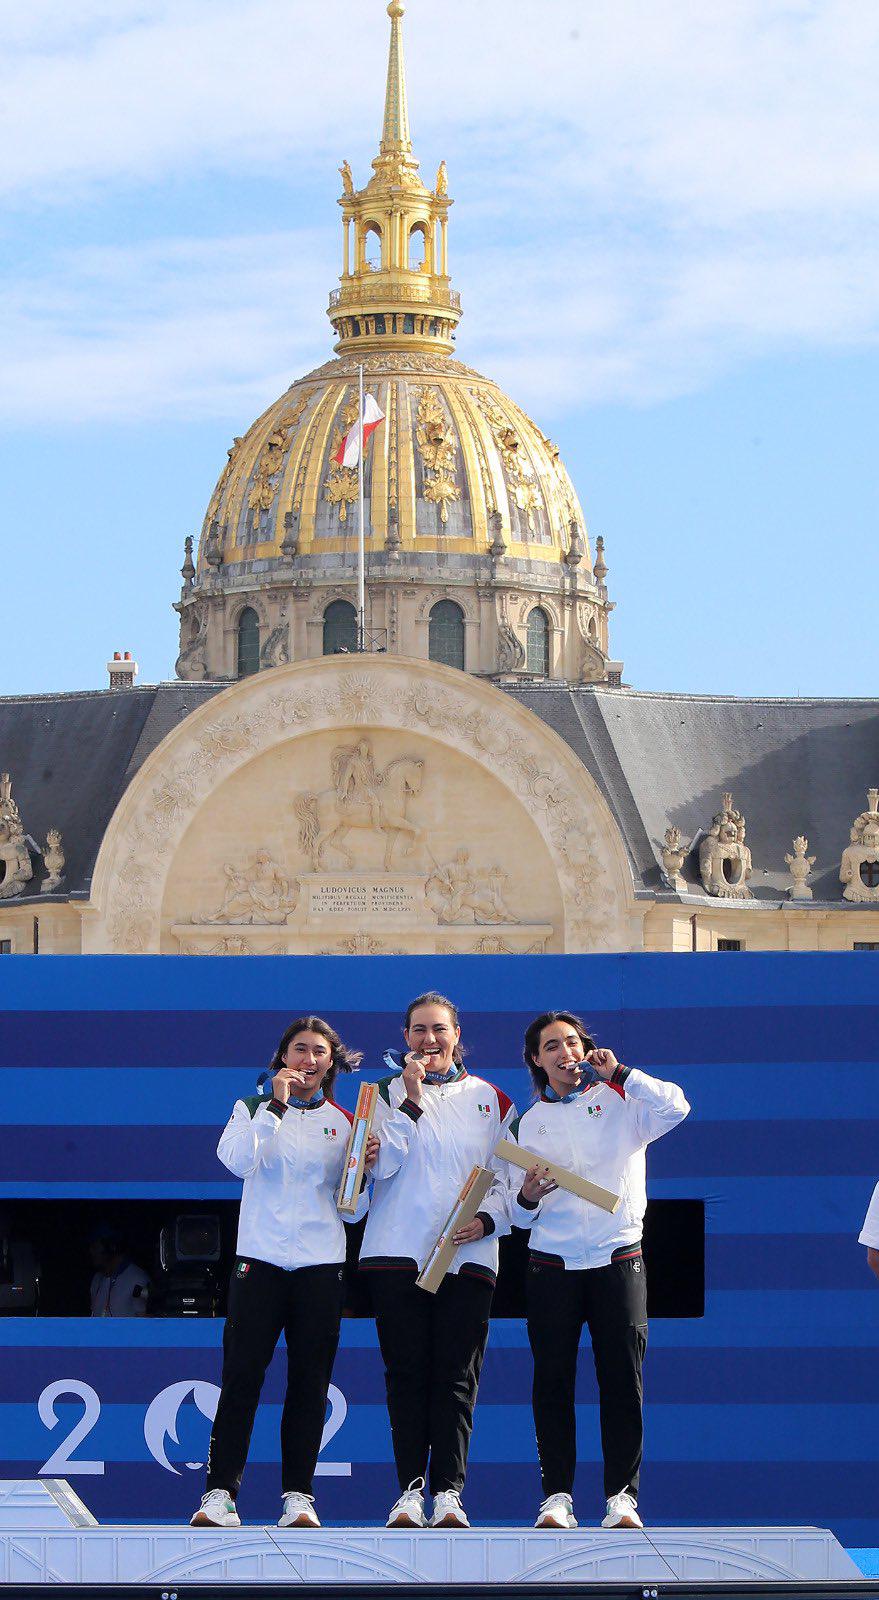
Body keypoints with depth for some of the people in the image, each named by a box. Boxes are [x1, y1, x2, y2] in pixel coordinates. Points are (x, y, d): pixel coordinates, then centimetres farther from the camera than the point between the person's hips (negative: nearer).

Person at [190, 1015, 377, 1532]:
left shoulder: (344, 1124, 12)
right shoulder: (255, 1110, 7)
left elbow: (352, 1210, 12)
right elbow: (238, 1160, -15)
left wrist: (364, 1168, -6)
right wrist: (277, 1105, -17)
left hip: (322, 1264, 2)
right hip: (261, 1258, -2)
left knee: (310, 1382, 0)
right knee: (242, 1375, -8)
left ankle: (299, 1497, 3)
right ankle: (221, 1493, -7)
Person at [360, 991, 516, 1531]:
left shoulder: (490, 1099, 13)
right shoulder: (388, 1093, 10)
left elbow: (506, 1176, 12)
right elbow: (384, 1164, -5)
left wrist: (488, 1219, -6)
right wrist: (412, 1100, -9)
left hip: (467, 1256, 0)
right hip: (399, 1252, 0)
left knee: (457, 1376, -6)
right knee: (407, 1373, -4)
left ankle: (449, 1492, -6)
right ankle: (410, 1490, -2)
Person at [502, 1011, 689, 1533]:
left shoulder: (619, 1102, 5)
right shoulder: (529, 1123, 14)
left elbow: (675, 1107, -17)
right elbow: (520, 1216, 15)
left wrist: (619, 1072, -12)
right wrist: (527, 1197, -7)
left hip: (618, 1259, -2)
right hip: (552, 1265, 2)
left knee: (623, 1381, -5)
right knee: (553, 1381, -3)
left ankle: (622, 1496, -1)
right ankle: (557, 1496, 0)